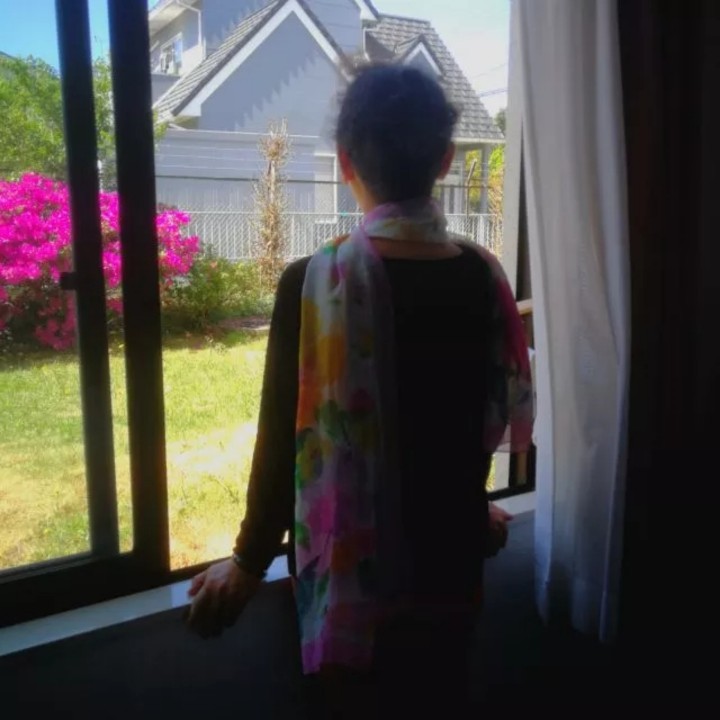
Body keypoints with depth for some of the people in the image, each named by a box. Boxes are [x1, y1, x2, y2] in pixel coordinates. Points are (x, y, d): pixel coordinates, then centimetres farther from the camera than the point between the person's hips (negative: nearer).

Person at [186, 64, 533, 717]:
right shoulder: (483, 275, -6)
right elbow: (495, 415, 6)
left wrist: (249, 562, 0)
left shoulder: (316, 282, -20)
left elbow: (287, 440, -15)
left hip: (356, 569, -4)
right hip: (454, 553, 4)